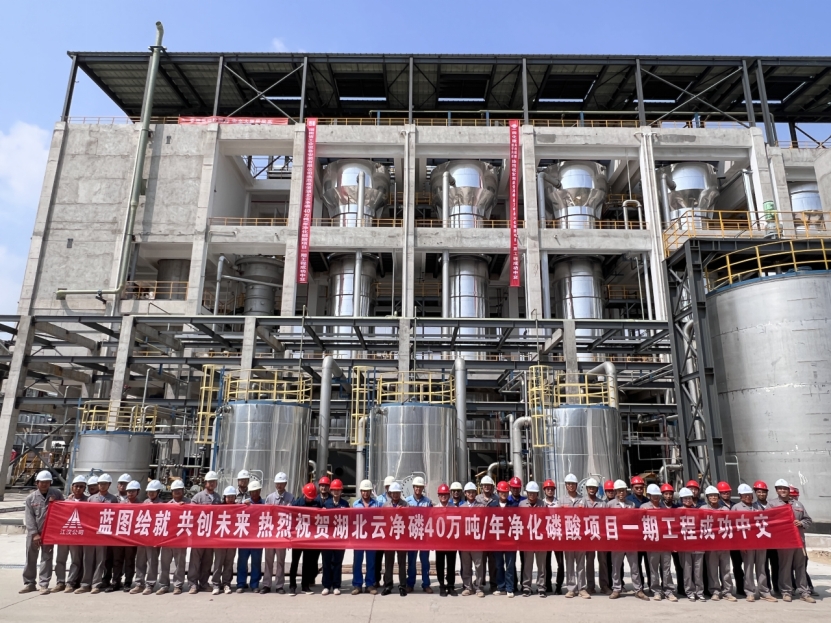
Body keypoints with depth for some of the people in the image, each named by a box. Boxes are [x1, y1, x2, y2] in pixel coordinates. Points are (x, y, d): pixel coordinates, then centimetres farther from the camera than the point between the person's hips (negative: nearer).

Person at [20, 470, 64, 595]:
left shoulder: (57, 494, 0)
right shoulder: (30, 497, 0)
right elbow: (29, 518, -4)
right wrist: (34, 534, -11)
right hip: (33, 533, 1)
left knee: (46, 558, 0)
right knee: (30, 558, 10)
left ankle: (43, 584, 5)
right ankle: (29, 583, 23)